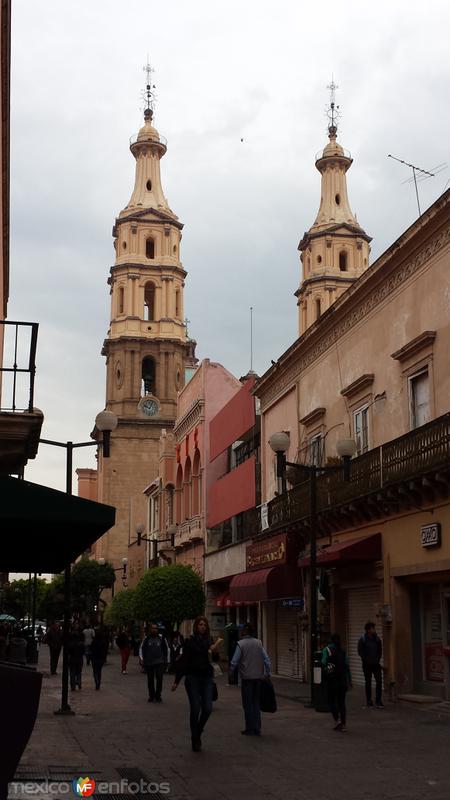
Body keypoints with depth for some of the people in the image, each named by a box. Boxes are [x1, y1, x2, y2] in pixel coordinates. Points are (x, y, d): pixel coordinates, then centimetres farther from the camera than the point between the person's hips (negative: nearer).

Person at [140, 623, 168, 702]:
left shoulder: (161, 638, 2)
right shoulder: (146, 639, 2)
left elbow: (165, 649, 10)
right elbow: (141, 648, 7)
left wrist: (165, 660, 10)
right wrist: (141, 657, -7)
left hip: (159, 662, -1)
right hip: (148, 662, 1)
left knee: (159, 679, -12)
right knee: (150, 680, 8)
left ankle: (158, 695, 2)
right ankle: (151, 696, 21)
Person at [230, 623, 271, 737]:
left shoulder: (241, 644, -8)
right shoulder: (259, 643, 4)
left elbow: (234, 661, -8)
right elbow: (266, 660, 4)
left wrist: (232, 672, 8)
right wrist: (267, 673, 11)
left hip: (246, 677, -4)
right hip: (258, 677, 4)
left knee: (248, 704, 4)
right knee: (256, 703, 13)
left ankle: (250, 729, 6)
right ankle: (257, 728, 14)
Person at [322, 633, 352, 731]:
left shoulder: (326, 650, -3)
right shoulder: (343, 651, 7)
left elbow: (324, 663, -15)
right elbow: (347, 666, 6)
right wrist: (349, 680, 9)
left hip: (332, 680, -3)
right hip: (343, 680, 3)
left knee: (331, 700, 8)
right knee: (341, 702, 9)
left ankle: (337, 720, -10)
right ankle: (343, 724, 7)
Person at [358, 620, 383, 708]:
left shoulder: (377, 638, 2)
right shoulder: (363, 639, -7)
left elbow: (380, 650, 13)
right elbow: (360, 652, -3)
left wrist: (378, 659, 3)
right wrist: (366, 660, -8)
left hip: (376, 664, 3)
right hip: (367, 665, -3)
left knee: (379, 681, -6)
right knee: (368, 683, 4)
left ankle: (378, 701, 0)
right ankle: (369, 702, 11)